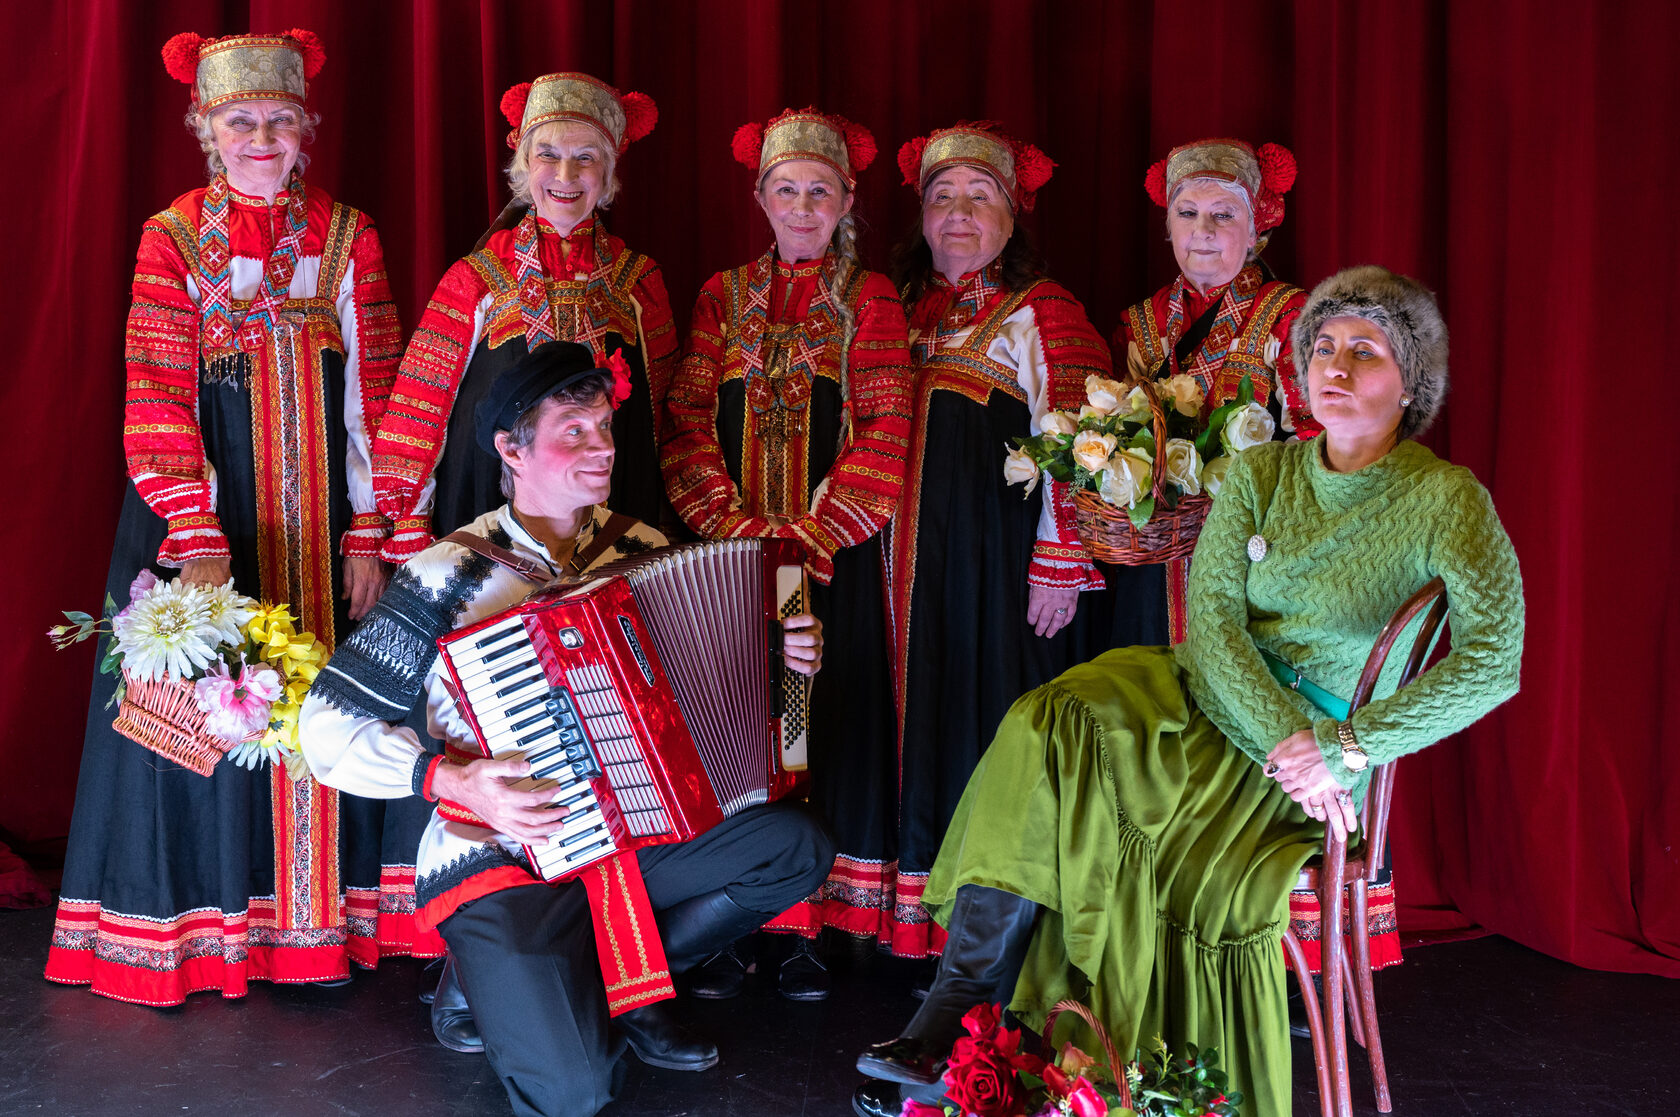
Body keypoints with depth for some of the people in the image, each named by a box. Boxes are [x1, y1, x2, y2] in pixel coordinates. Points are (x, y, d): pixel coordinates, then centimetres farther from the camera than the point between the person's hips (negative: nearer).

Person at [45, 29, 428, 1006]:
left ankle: (321, 919, 18)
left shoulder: (347, 236, 5)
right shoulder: (173, 238, 1)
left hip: (321, 510, 1)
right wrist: (199, 541, -17)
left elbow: (377, 395, 3)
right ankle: (200, 927, 19)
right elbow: (156, 402, -6)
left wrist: (370, 533, -5)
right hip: (206, 500, -1)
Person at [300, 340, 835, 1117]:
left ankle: (620, 979, 6)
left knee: (798, 846, -11)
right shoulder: (450, 578, -15)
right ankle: (489, 977, 11)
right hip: (504, 860, -6)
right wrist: (451, 779, -28)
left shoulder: (636, 549, 2)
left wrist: (778, 651, -1)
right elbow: (328, 725, -15)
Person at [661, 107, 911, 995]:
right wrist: (737, 528, -10)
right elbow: (687, 422, 3)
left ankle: (808, 930, 8)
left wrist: (809, 537, -13)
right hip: (730, 554, 2)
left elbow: (883, 438, -4)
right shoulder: (723, 297, 11)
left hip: (832, 556, -1)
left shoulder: (869, 302, 5)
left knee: (824, 723, 0)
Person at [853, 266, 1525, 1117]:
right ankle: (957, 1009, -24)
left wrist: (1346, 751, -20)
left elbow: (1494, 659, -15)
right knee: (1047, 735, -24)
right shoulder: (1261, 473, 10)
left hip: (1320, 748, -3)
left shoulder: (1447, 500, -3)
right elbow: (1210, 617, -2)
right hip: (1206, 696, 4)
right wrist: (1288, 739, -17)